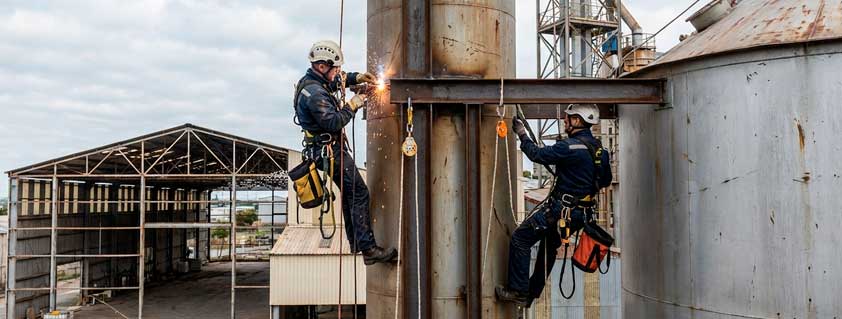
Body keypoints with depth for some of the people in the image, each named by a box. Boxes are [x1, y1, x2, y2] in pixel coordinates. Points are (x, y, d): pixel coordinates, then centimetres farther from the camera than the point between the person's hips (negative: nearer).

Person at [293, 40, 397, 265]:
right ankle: (368, 249, -16)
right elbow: (334, 123, -27)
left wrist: (357, 77, 11)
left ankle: (355, 243, 27)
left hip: (328, 149, 11)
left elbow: (339, 79, 28)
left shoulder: (311, 82, 10)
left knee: (349, 192, 18)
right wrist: (353, 105, -16)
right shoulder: (316, 93, -22)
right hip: (330, 150, -11)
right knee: (359, 194, -13)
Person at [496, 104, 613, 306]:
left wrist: (522, 135, -2)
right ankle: (532, 293, 32)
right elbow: (605, 180, 19)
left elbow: (539, 155, -15)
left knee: (520, 239, -3)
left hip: (560, 209, -9)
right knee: (549, 247, 23)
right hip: (581, 212, 9)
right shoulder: (599, 149, 7)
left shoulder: (570, 146, -20)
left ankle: (518, 292, -2)